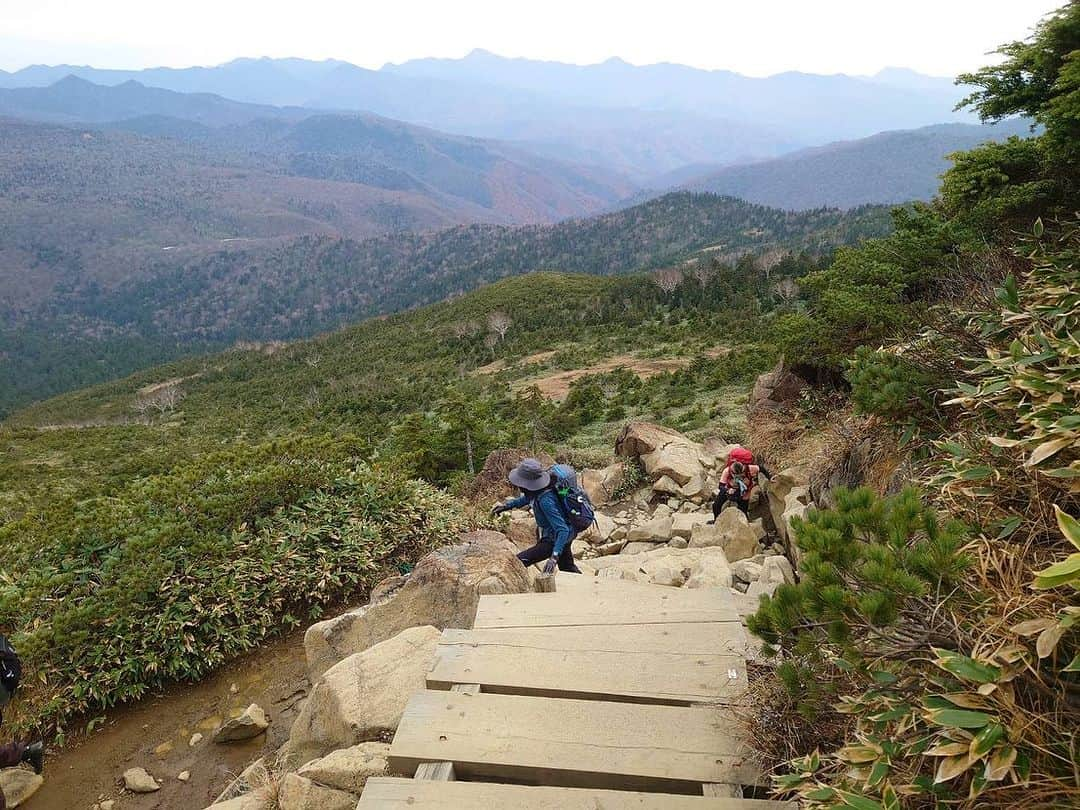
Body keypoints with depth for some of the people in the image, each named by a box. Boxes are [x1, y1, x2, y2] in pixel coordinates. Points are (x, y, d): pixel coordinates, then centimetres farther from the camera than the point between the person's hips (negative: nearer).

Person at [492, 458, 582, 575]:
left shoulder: (545, 501, -35)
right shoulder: (536, 490, -10)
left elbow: (563, 530, -36)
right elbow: (527, 498, 16)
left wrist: (554, 556, -44)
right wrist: (507, 506, 8)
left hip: (554, 541, -9)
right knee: (568, 568, 29)